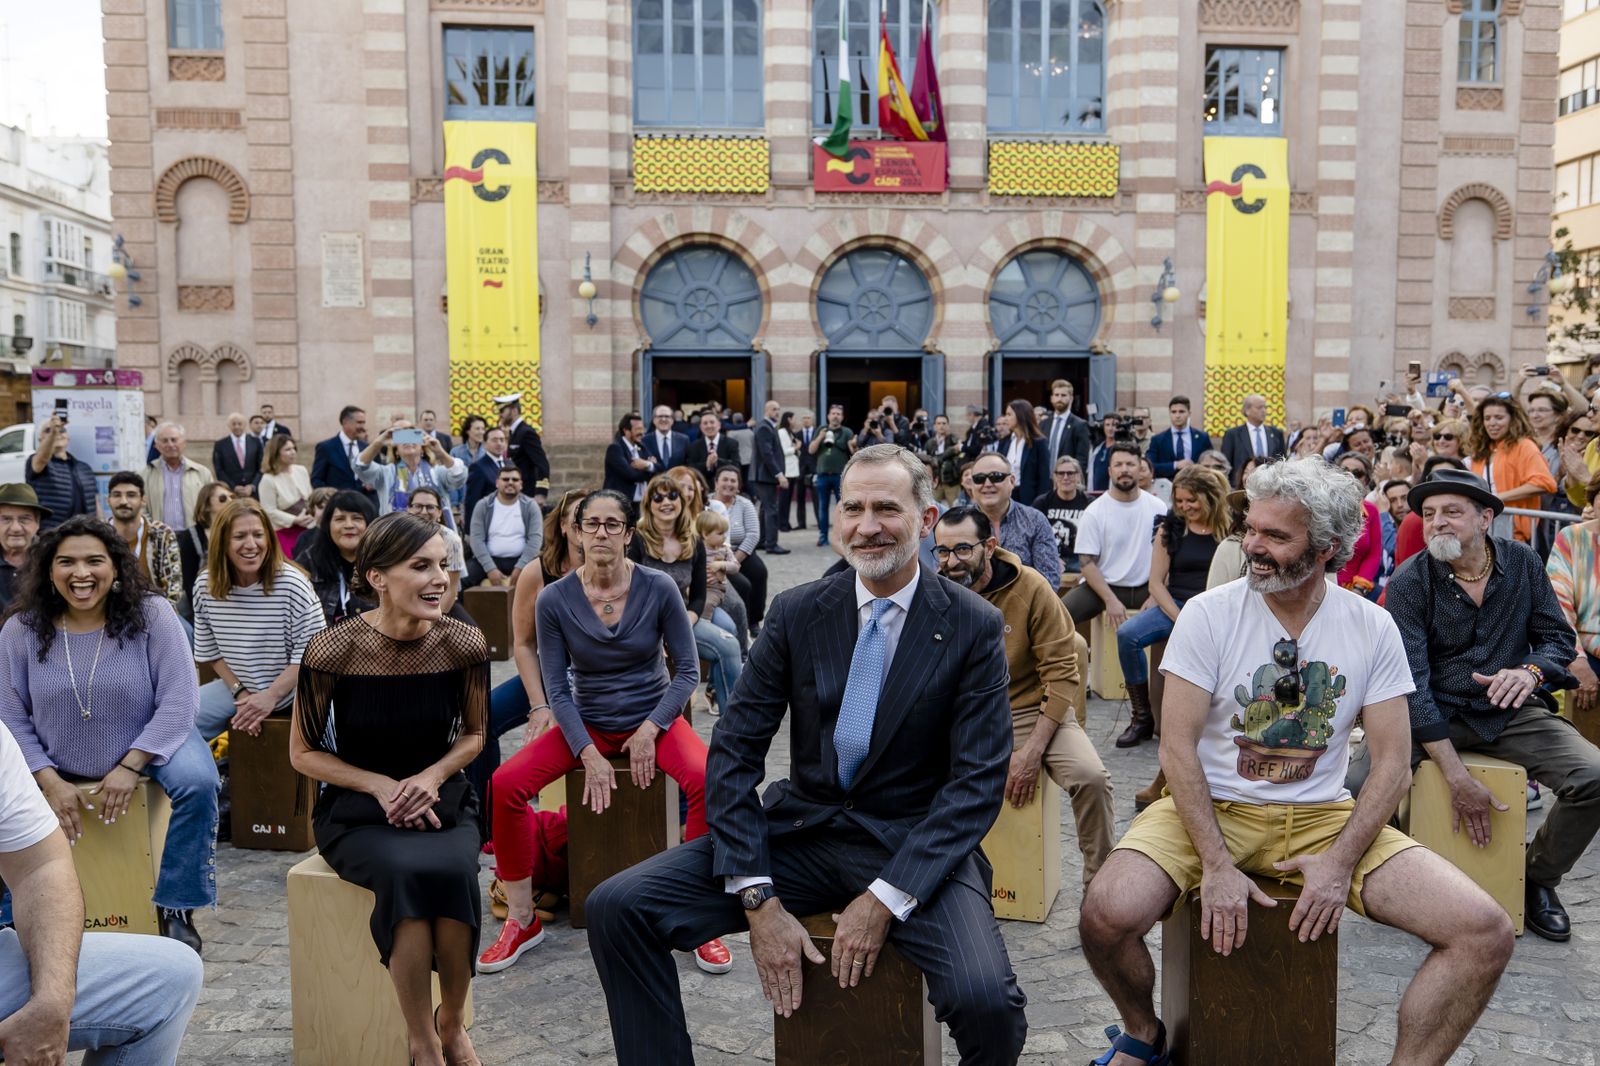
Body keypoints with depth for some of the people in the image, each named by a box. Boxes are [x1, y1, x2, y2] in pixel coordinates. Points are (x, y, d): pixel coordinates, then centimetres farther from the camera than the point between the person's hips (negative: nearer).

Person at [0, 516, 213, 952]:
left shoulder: (150, 614, -16)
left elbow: (178, 701, -18)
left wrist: (130, 767, -24)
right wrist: (50, 782, -17)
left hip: (149, 745, -2)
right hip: (55, 763, 2)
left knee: (198, 781, -30)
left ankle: (176, 908, -13)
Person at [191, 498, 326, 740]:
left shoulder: (292, 584, -19)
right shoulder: (205, 586, -4)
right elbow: (211, 651, 6)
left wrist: (271, 696, -19)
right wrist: (240, 692, -5)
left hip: (291, 689, -5)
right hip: (237, 686, 5)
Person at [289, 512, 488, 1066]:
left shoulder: (464, 644, -8)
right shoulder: (332, 650, -14)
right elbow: (304, 754, -2)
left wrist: (432, 776, -12)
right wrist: (382, 787, -16)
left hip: (441, 800, 2)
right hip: (356, 809, -2)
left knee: (452, 870, -32)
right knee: (408, 871, -34)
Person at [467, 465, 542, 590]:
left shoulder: (530, 506, 2)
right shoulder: (483, 505, 3)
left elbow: (535, 539, -7)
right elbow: (477, 539, -5)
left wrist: (520, 567, -20)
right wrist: (490, 569, -19)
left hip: (520, 560, 0)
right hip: (490, 560, 0)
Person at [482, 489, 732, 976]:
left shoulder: (658, 589, -10)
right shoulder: (554, 600, -7)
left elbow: (687, 670, -5)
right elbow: (557, 690, -5)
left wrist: (649, 732, -16)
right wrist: (589, 755, -17)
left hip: (654, 717, -1)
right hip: (587, 723, 2)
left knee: (707, 780, -32)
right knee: (504, 785, -21)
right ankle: (523, 921, -2)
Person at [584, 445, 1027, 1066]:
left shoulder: (974, 627, -5)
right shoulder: (797, 613, 1)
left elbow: (978, 780, -8)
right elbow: (734, 751, -2)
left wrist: (887, 899, -18)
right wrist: (757, 899, -13)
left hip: (913, 848, -2)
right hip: (800, 832, 3)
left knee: (986, 1001, -30)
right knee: (615, 908, -14)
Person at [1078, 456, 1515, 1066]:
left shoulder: (1373, 628, -1)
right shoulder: (1208, 614, -7)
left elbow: (1391, 765, 0)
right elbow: (1178, 746, -10)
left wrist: (1340, 861, -15)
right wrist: (1217, 865, -19)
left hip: (1325, 816, 2)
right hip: (1213, 809, -2)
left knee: (1486, 934, -17)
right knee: (1108, 914, -29)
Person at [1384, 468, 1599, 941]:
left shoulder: (1521, 561, 0)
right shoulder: (1409, 582, -12)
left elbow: (1559, 636, 7)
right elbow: (1412, 682, -17)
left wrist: (1531, 671, -20)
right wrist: (1456, 776, -24)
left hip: (1509, 711, 3)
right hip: (1432, 713, -3)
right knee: (1367, 771, -29)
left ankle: (1539, 878, 8)